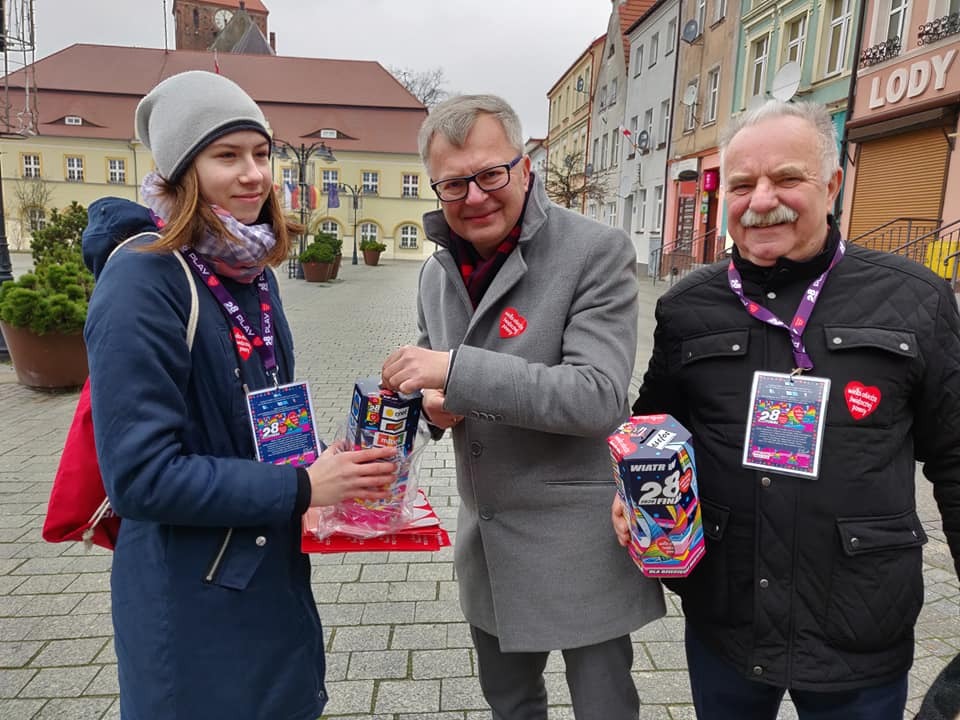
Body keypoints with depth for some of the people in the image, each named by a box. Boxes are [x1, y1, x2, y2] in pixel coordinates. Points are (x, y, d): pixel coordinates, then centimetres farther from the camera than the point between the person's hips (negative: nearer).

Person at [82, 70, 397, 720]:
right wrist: (301, 489, -21)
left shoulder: (252, 270, 3)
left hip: (274, 570, 7)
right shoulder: (142, 281, -21)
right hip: (190, 596, -7)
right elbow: (140, 475, -23)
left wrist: (332, 469, -3)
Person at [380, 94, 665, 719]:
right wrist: (434, 403, -8)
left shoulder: (597, 253, -16)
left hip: (581, 545, -6)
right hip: (486, 542, 6)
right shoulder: (439, 271, 5)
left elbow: (600, 396, -25)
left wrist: (456, 369, -30)